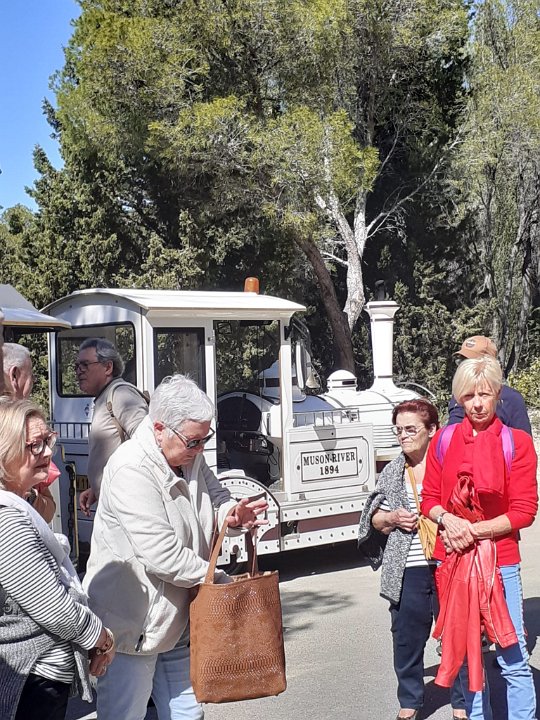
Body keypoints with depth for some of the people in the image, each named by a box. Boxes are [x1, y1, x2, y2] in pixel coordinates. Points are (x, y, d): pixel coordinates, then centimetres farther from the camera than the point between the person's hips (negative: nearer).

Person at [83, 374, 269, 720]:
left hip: (177, 622, 9)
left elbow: (214, 493, 20)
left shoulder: (190, 456, 3)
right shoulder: (131, 470, -24)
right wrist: (220, 580, -16)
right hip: (131, 626, -8)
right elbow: (162, 556, -28)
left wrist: (229, 513, -5)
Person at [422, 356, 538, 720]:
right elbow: (430, 499, 9)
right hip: (452, 558, 3)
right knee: (464, 652, 12)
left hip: (500, 559, -3)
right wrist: (448, 520, -12)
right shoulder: (444, 440, 5)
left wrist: (473, 531, -14)